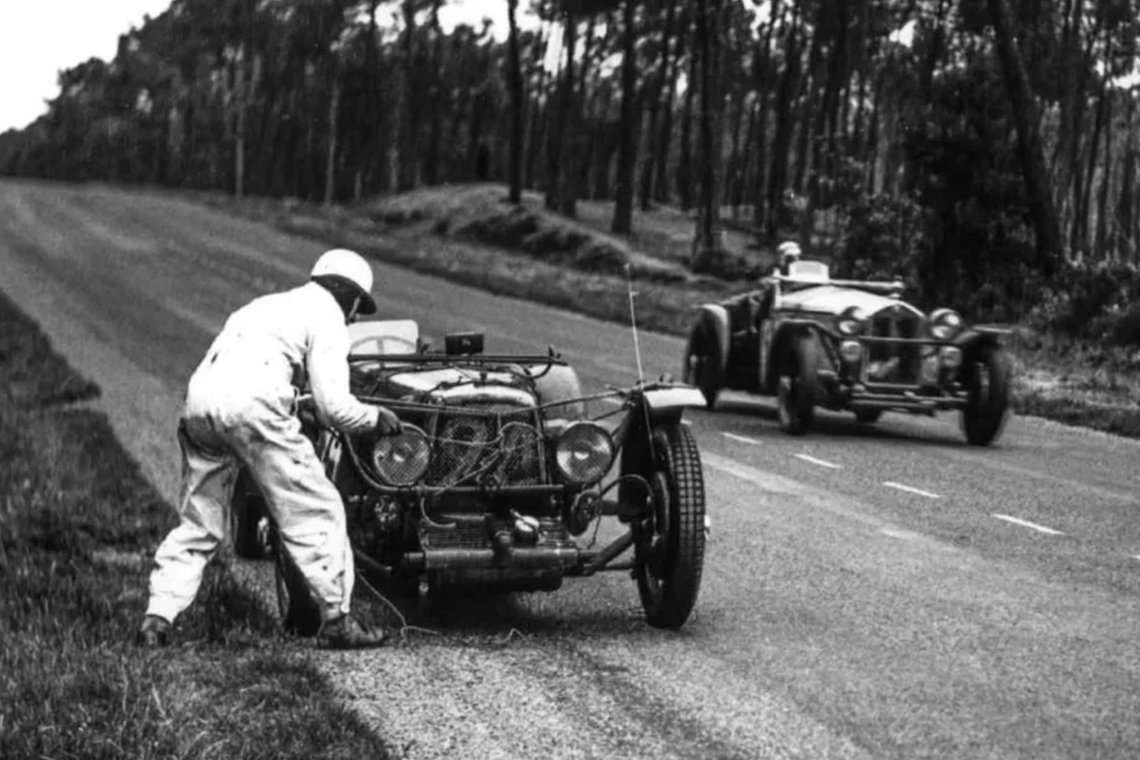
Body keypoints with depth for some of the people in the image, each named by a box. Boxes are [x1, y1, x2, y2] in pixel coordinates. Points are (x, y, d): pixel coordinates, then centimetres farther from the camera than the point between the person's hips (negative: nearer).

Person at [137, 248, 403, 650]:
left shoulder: (268, 305, 33)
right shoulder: (326, 315, 10)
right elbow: (333, 406, 1)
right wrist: (375, 417, 19)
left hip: (200, 398, 7)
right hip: (252, 405, -7)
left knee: (197, 523, 18)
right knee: (316, 512, 4)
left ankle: (157, 619, 9)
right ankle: (337, 622, 6)